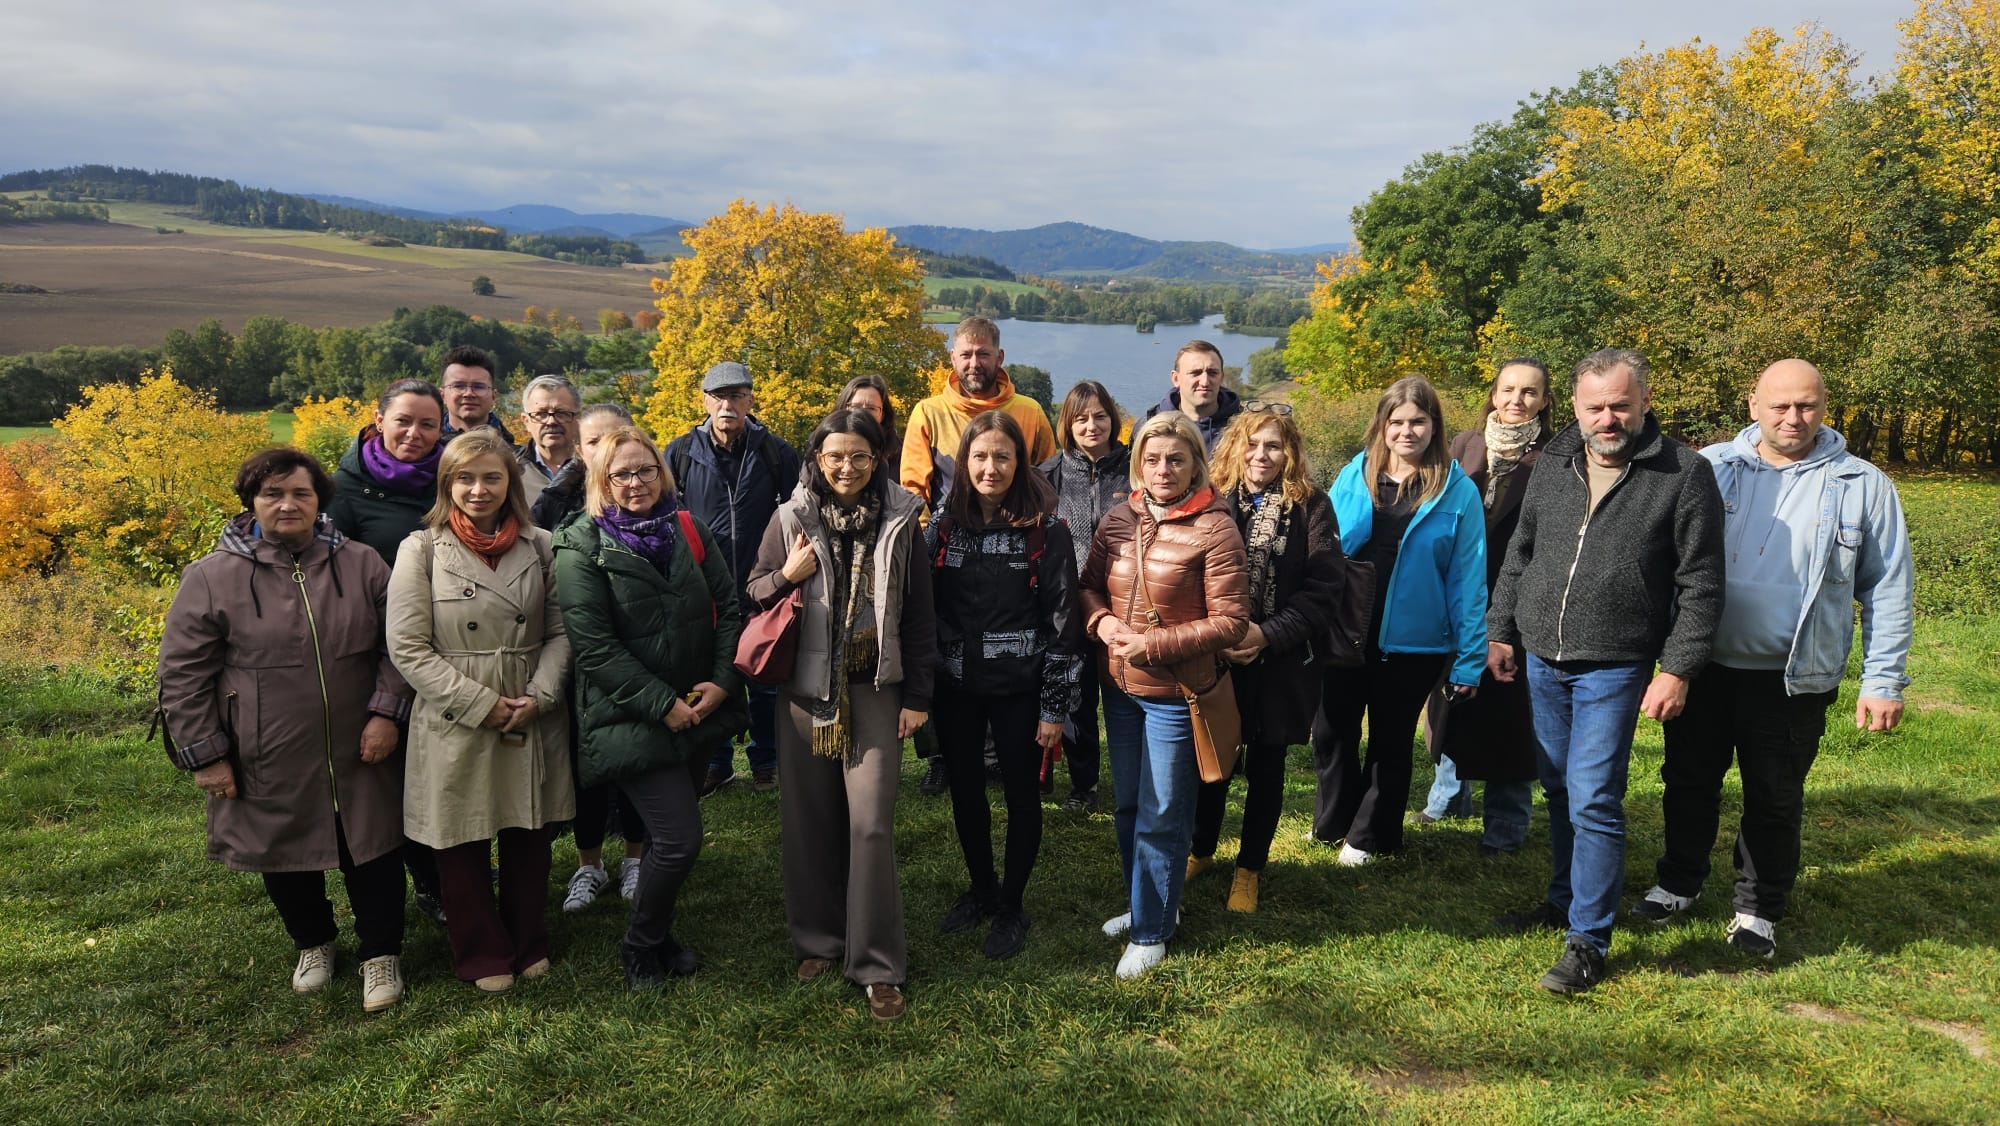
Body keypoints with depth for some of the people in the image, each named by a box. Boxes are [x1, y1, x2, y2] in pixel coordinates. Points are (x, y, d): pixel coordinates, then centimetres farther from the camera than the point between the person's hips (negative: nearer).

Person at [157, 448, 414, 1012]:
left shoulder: (362, 565, -1)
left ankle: (381, 954, 27)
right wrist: (204, 755, -4)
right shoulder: (213, 577, -6)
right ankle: (313, 944, 42)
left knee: (373, 855, 7)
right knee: (287, 859, 16)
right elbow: (182, 673, -3)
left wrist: (385, 712, -6)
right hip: (269, 765, 0)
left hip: (357, 756, 1)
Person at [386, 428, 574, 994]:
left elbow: (561, 631, 3)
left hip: (535, 721, 2)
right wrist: (482, 704, -14)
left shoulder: (540, 546, 2)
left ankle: (528, 944, 35)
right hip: (456, 725, -2)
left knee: (530, 837, 13)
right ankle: (484, 956, 31)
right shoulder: (422, 550, -4)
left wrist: (539, 696, -12)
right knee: (462, 846, 11)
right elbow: (408, 648, -9)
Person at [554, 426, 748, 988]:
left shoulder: (690, 532, 7)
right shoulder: (584, 546, -8)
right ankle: (641, 947, 15)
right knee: (680, 837, -9)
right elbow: (593, 645, -14)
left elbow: (728, 608, 5)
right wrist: (663, 704, -16)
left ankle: (659, 934, 35)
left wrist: (722, 681, -9)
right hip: (631, 717, -5)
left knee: (670, 831, 14)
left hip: (698, 708, 5)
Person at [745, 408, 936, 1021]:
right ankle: (817, 939, 27)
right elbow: (752, 595, 10)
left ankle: (878, 964, 4)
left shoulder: (899, 522, 0)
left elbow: (919, 615, 3)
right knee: (809, 819, 8)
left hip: (874, 690, -2)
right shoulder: (791, 519, 2)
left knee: (872, 824, -7)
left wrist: (918, 695, 1)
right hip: (804, 688, 2)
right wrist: (787, 577, -11)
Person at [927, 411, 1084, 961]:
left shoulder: (1045, 531, -10)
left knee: (1022, 795, 8)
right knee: (965, 792, 15)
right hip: (956, 687, 3)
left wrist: (1055, 707, -11)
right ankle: (981, 889, 37)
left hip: (1019, 688, -3)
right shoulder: (942, 527, -1)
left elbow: (1062, 621, -10)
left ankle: (1011, 906, 27)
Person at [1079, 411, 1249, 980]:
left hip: (1176, 692, -6)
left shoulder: (1214, 528, -15)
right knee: (1128, 804, 20)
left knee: (1162, 816, 6)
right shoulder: (1119, 519, 1)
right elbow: (1087, 585, 10)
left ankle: (1152, 928, 22)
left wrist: (1154, 644, -20)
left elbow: (1231, 622, -16)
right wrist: (1102, 621, -12)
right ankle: (1145, 903, 39)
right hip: (1119, 686, 6)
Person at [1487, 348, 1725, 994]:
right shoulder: (1554, 462, 6)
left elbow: (1700, 586, -8)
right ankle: (1565, 900, 33)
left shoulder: (1684, 475, -9)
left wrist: (1678, 670, -11)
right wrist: (1501, 631, 12)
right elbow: (1519, 554, 14)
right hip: (1542, 661, 5)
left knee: (1593, 801, -7)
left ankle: (1587, 941, 5)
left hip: (1614, 668, -5)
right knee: (1559, 790, 15)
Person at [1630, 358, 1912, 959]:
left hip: (1792, 679, -1)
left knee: (1774, 799, 11)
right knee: (1689, 780, 14)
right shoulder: (1710, 469, -1)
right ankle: (1679, 882, 34)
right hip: (1703, 664, 1)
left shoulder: (1863, 486, -1)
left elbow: (1887, 590, 1)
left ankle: (1759, 908, 29)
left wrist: (1883, 680, -2)